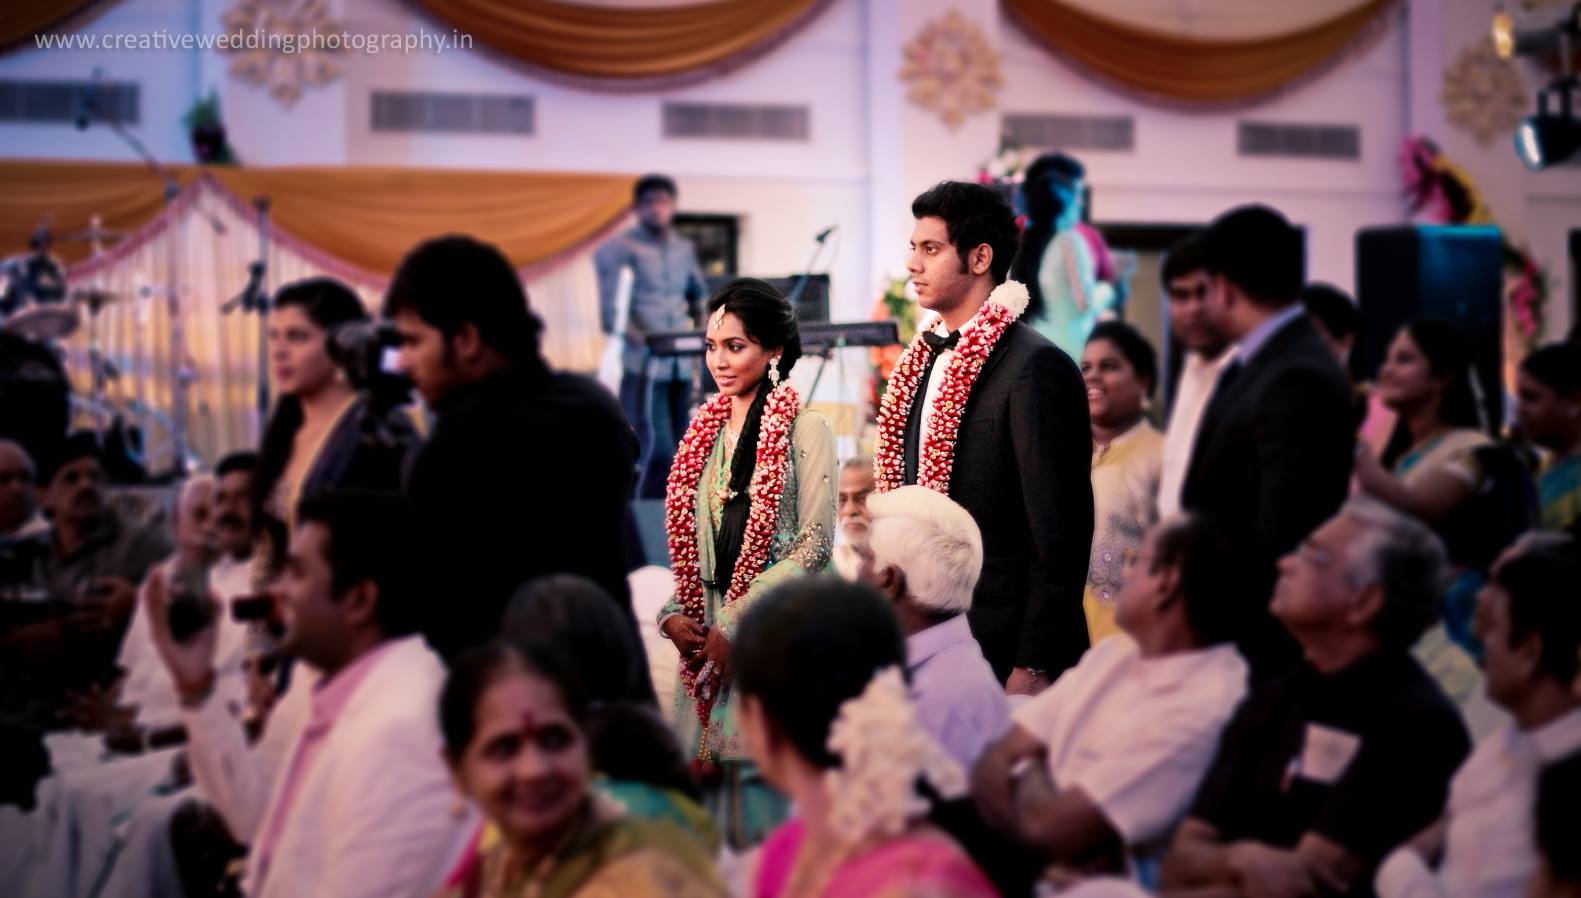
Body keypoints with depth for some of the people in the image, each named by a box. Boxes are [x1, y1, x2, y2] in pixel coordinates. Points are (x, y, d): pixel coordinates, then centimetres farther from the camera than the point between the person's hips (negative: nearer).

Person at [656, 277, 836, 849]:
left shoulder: (804, 430, -4)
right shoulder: (704, 434, 15)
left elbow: (814, 546, -11)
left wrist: (735, 624, -13)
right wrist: (674, 615, 1)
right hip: (706, 642, 6)